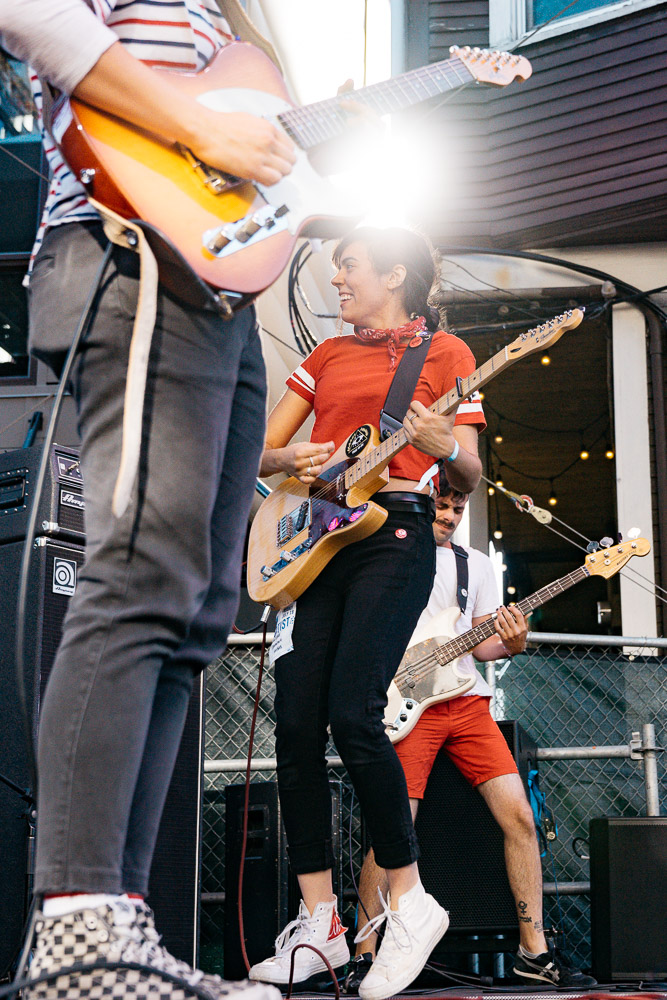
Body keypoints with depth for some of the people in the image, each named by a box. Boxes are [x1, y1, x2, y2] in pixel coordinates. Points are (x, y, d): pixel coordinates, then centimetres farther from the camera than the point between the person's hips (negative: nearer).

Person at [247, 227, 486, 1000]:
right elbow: (260, 451, 19)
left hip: (394, 536, -6)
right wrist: (289, 460, -4)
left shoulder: (443, 351, 7)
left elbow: (471, 477, 2)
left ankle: (408, 899, -5)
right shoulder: (328, 355, 22)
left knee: (353, 717, -20)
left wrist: (445, 449, -21)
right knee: (296, 726, -4)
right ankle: (318, 923, 1)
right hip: (317, 541, 6)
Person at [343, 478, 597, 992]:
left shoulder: (477, 564, 19)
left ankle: (534, 950, 6)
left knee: (520, 816, -5)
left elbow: (481, 645, 16)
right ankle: (365, 955, 1)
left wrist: (511, 644, -6)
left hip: (468, 702, 4)